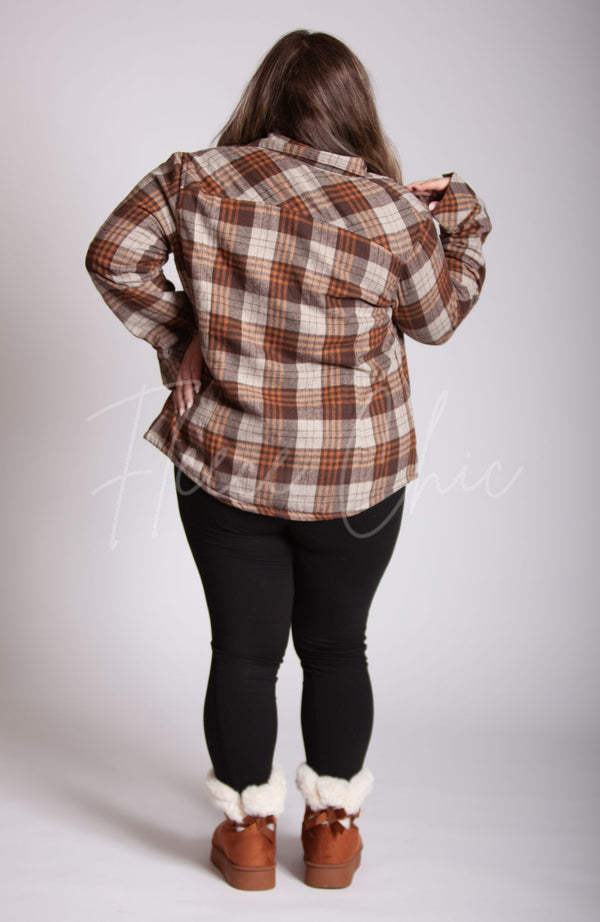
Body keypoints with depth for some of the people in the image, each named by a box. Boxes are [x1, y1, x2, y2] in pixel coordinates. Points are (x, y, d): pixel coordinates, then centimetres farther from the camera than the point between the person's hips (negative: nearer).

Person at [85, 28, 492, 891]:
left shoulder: (195, 179, -6)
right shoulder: (390, 208, -11)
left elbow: (114, 256, -1)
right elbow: (437, 317, 3)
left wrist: (175, 332, 6)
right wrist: (463, 220, 15)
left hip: (225, 468, 1)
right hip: (355, 480, -1)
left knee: (244, 650, 12)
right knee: (336, 647, 16)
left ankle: (248, 831, 25)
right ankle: (334, 827, 27)